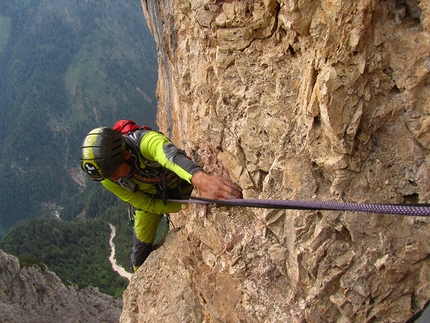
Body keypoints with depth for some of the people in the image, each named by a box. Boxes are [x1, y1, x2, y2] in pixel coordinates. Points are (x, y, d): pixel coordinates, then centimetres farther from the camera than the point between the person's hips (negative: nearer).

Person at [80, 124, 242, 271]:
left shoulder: (145, 141, -40)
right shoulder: (108, 180, -25)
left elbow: (170, 154, -64)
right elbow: (148, 205, -19)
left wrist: (199, 177, -85)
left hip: (181, 187, -2)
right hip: (150, 198, 2)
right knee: (141, 251, 5)